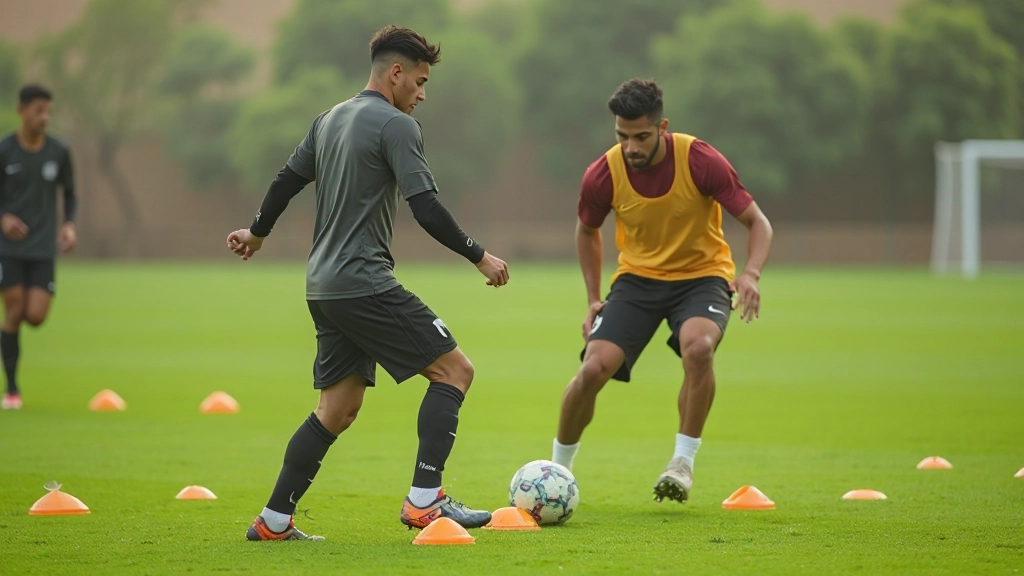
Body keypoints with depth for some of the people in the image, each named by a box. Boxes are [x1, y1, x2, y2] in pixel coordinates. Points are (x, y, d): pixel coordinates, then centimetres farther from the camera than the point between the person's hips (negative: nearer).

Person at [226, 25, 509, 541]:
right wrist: (480, 257, -7)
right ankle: (424, 499, -13)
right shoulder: (395, 125, -9)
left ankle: (274, 519, 10)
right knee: (453, 369, -5)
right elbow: (426, 209, -16)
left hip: (323, 287, 9)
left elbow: (287, 180, 26)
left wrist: (256, 233, 43)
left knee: (339, 407, 13)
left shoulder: (329, 121, 16)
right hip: (364, 282, -9)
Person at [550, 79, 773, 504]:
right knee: (594, 368, -16)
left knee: (698, 347, -34)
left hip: (702, 275, -2)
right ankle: (557, 469, 9)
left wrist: (751, 273, -32)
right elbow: (587, 231, 9)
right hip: (638, 277, 2)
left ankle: (683, 463, -16)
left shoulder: (700, 161, -21)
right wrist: (594, 299, 4)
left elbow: (757, 222, -13)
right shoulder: (603, 176, -14)